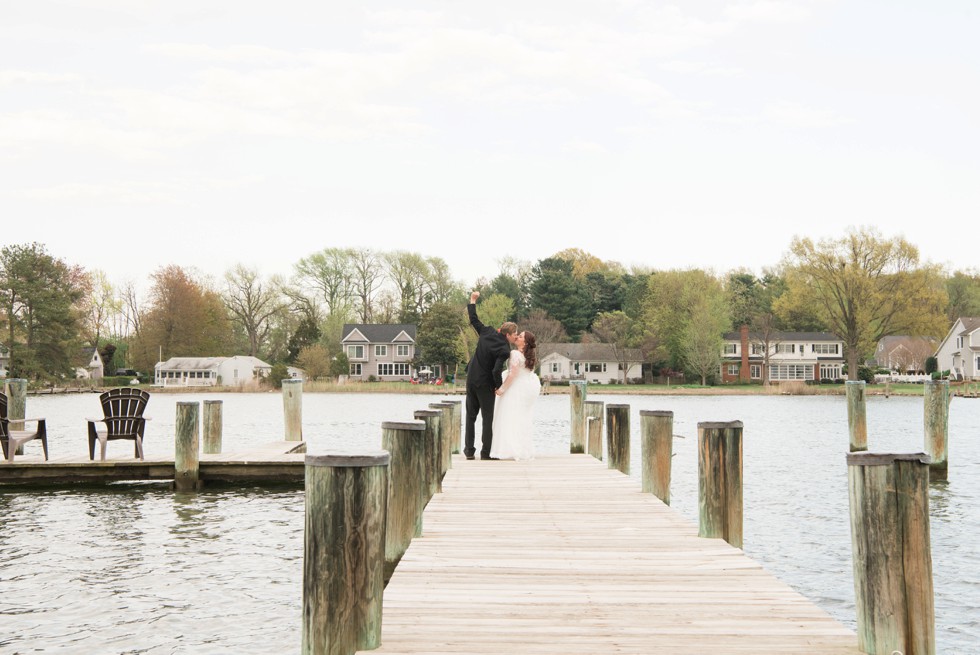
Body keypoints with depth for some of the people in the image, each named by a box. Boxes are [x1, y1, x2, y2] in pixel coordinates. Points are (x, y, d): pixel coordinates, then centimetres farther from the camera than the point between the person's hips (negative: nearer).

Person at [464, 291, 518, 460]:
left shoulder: (487, 332, -3)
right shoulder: (504, 350, -20)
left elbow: (474, 320, 10)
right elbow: (496, 371, -27)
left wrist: (472, 300, 22)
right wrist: (500, 387, -10)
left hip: (471, 380, 6)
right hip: (485, 385, -6)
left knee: (471, 416, 12)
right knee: (488, 418, 3)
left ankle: (469, 451, 13)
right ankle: (485, 453, 2)